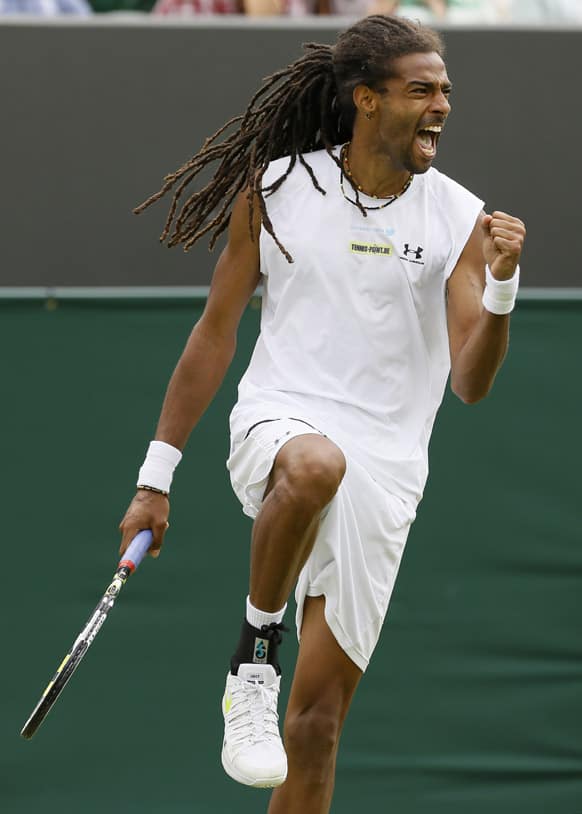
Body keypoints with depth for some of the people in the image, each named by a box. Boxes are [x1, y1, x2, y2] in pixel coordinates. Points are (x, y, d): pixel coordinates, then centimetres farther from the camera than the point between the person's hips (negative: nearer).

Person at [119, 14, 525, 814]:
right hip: (278, 424, -1)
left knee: (317, 724, 1)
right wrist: (156, 477, 7)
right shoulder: (274, 190, 1)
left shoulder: (459, 219, 1)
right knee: (317, 465, -40)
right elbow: (215, 334, 8)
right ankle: (256, 651, -21)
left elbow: (471, 382, -4)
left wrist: (501, 286, -22)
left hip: (382, 478, 2)